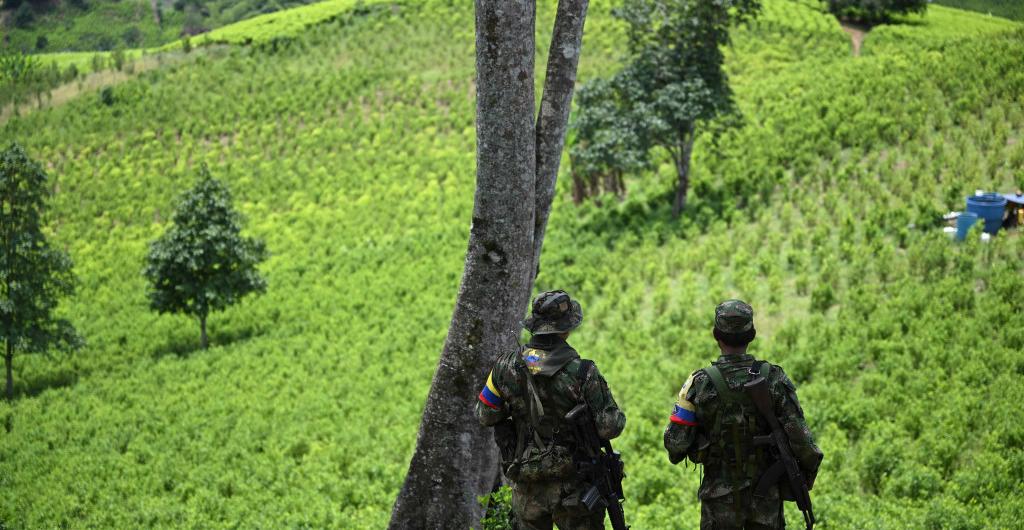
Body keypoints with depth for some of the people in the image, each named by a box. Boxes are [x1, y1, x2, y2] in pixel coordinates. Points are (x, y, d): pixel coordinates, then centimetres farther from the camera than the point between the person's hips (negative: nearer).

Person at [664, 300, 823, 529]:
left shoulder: (701, 383, -10)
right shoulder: (774, 379, -8)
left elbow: (676, 442, -9)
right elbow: (799, 435, -10)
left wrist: (676, 454, 14)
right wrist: (809, 467, 8)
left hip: (720, 497, -1)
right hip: (766, 494, 1)